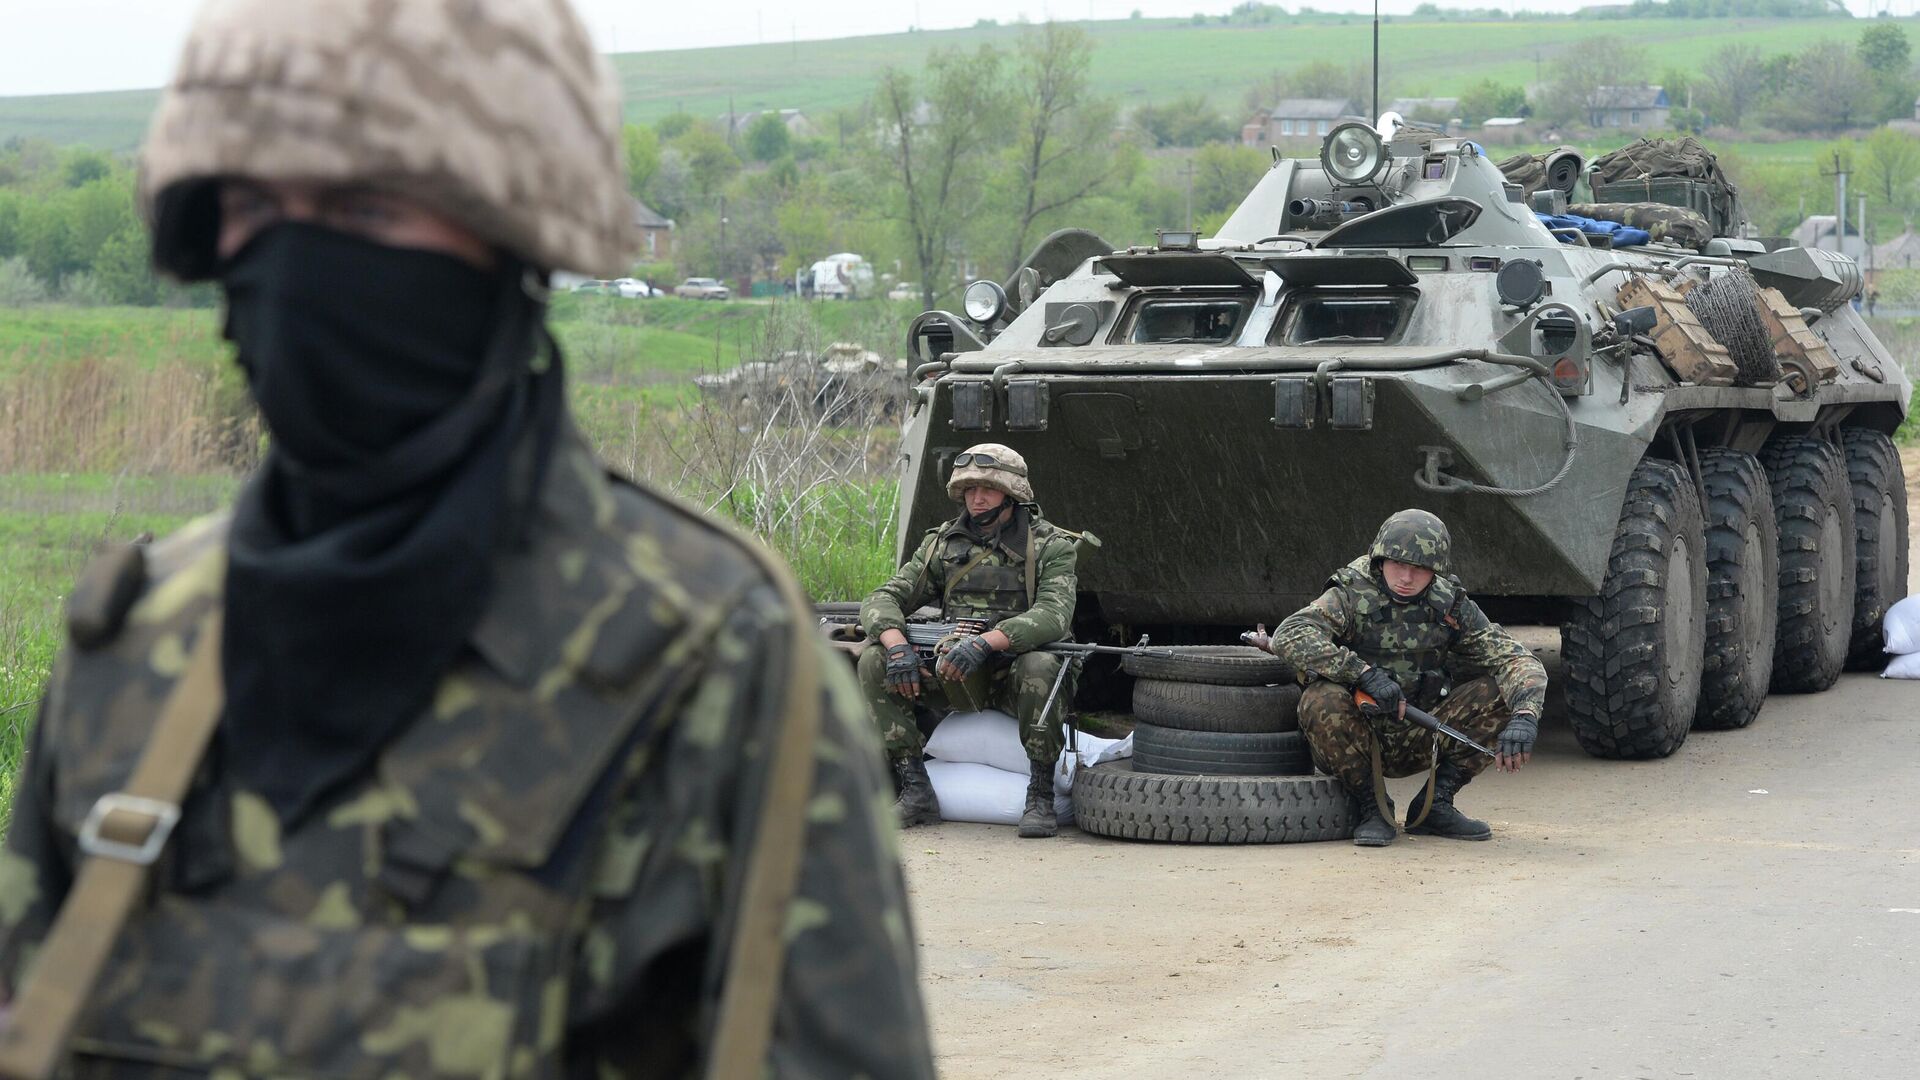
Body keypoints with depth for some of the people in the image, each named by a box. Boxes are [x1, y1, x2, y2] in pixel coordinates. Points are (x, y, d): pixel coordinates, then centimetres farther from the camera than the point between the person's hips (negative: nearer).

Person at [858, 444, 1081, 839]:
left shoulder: (1050, 546, -4)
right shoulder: (943, 544, 8)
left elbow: (1054, 614, -22)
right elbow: (883, 599, 1)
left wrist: (986, 642, -37)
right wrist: (897, 645, -23)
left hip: (1014, 671, -4)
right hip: (953, 674, 4)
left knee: (1041, 666, -38)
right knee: (873, 661, -17)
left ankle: (1040, 796, -25)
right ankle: (916, 791, -16)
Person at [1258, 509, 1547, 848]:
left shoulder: (1451, 607, -3)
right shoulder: (1352, 595, -13)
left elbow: (1519, 662, -8)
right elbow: (1290, 635, -31)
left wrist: (1524, 718, -30)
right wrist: (1364, 673, -38)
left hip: (1414, 742, 3)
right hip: (1353, 739, -3)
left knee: (1501, 693, -13)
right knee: (1322, 700, -35)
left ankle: (1435, 805, -1)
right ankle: (1372, 808, -12)